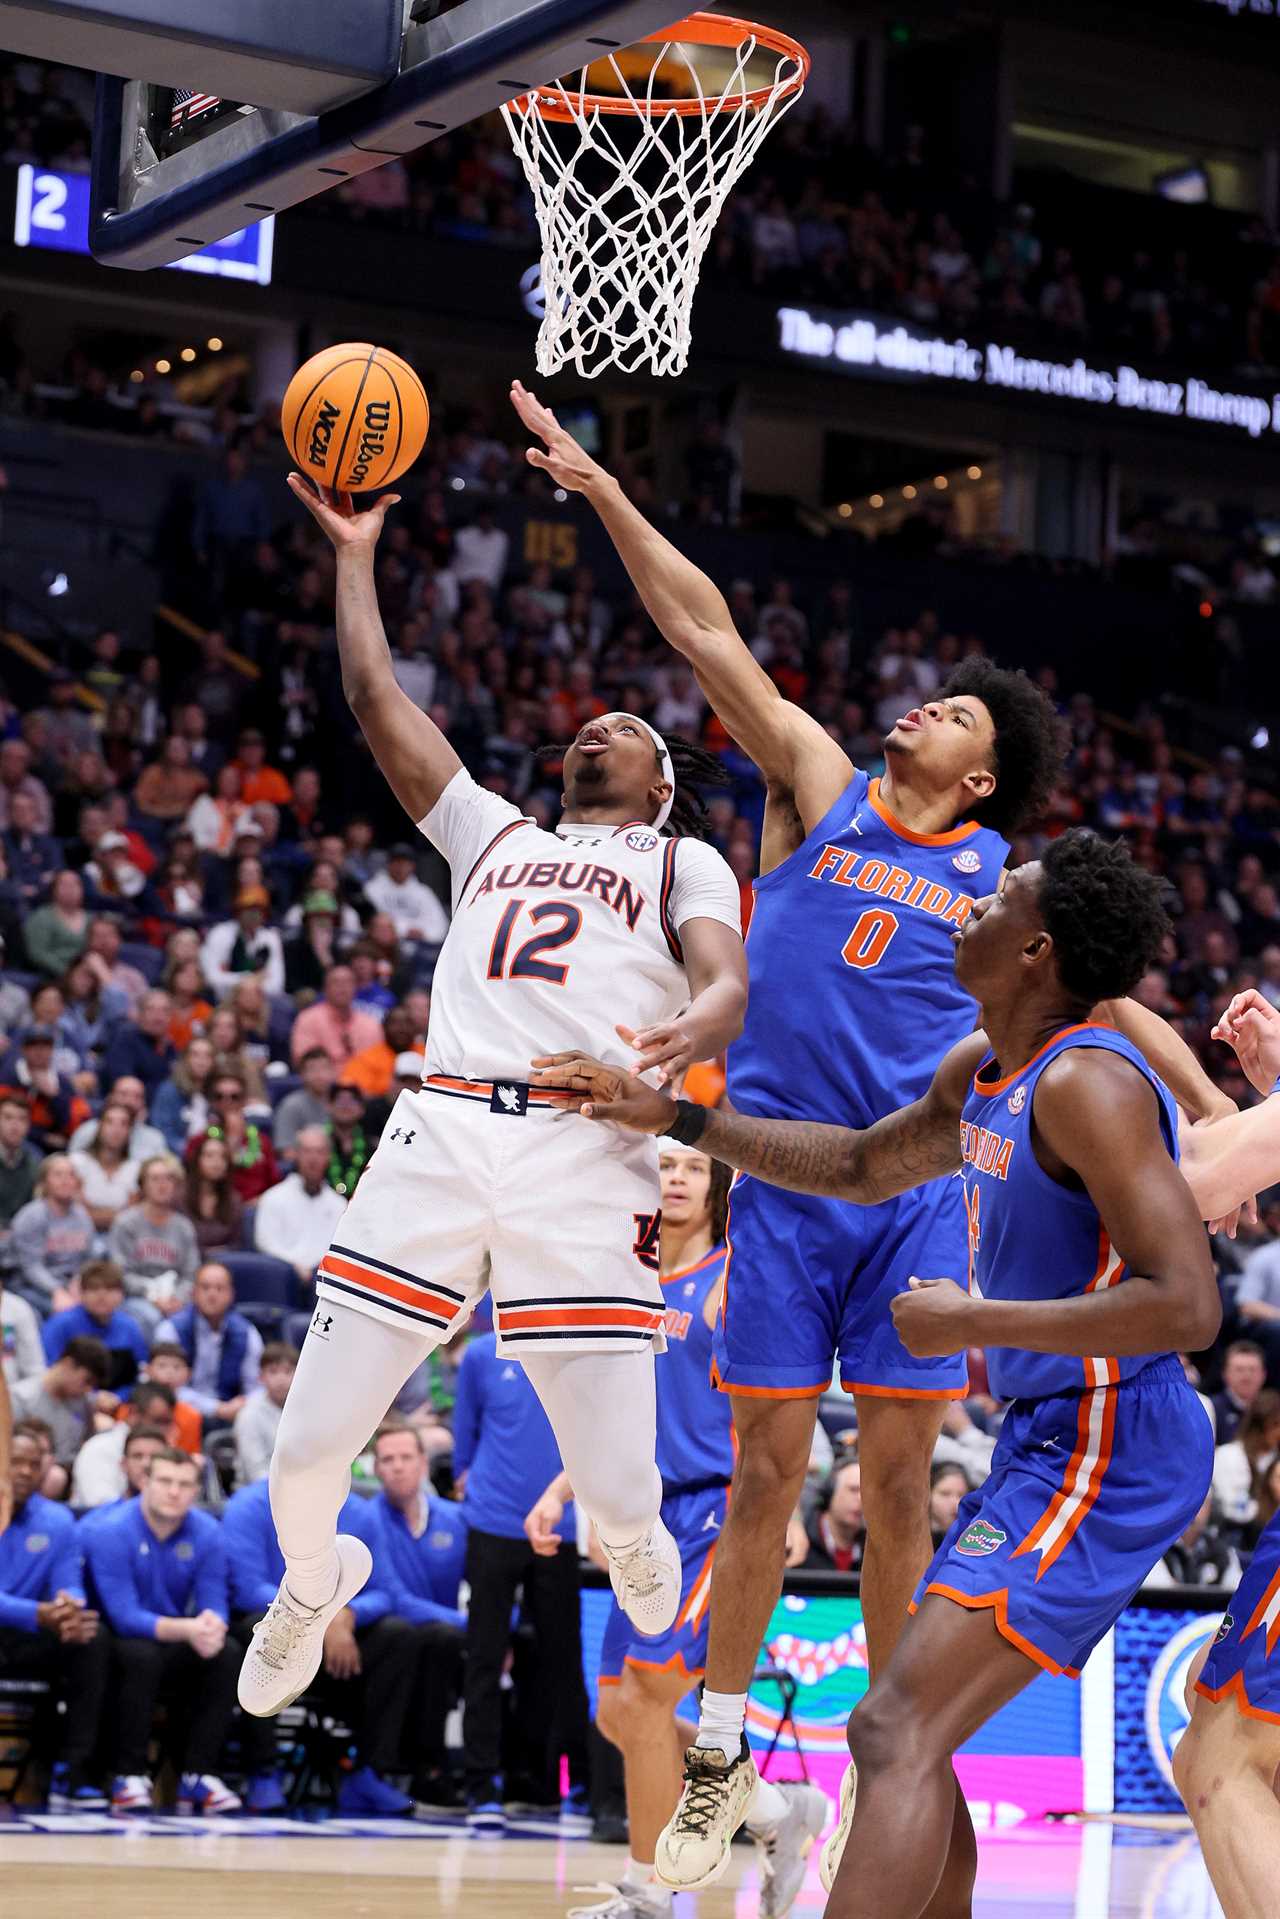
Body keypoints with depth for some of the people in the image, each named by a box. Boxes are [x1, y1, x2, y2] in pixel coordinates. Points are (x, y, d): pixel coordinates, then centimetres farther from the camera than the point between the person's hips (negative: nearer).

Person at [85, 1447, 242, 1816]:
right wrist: (186, 1629, -39)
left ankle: (197, 1776, -20)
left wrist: (212, 1626, -34)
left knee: (227, 1653, -25)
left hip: (178, 1645, 4)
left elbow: (215, 1605, -8)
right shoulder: (112, 1532, -18)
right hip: (121, 1644, -4)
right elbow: (124, 1617, -24)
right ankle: (129, 1777, -25)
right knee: (142, 1655, -36)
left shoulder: (207, 1533, -5)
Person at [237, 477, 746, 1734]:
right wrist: (354, 554, 27)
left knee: (621, 1502, -10)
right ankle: (313, 1584, 33)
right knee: (306, 1453, -1)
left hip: (588, 1159, -3)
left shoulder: (683, 863, 20)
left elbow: (728, 982, 0)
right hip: (442, 1134, 3)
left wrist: (681, 1039, -22)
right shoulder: (493, 834, 30)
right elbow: (375, 699, 25)